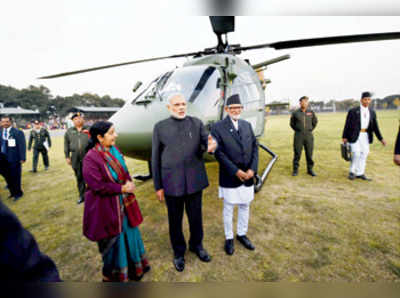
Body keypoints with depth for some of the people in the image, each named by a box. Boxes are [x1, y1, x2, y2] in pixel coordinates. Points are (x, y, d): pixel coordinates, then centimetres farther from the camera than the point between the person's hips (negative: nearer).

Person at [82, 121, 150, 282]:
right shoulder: (91, 158, -22)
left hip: (124, 203, 7)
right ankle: (115, 274, 38)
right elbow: (97, 186, -22)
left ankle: (134, 268, 45)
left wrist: (129, 182, -7)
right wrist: (121, 188, -17)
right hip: (107, 207, -7)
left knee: (129, 234, 21)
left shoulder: (114, 150, -1)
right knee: (113, 241, 12)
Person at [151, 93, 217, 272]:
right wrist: (158, 186, 0)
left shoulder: (197, 123, 2)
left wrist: (211, 146, -30)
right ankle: (179, 252, 40)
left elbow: (206, 143, -5)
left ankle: (196, 245, 45)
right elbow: (155, 158, 0)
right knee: (175, 220, 15)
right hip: (171, 182, -1)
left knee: (195, 217, 17)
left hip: (194, 180, 2)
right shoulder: (160, 127, -1)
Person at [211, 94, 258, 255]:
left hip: (248, 176, 5)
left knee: (245, 206, 19)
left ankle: (242, 234, 40)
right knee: (228, 209, 12)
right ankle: (229, 238, 33)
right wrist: (236, 171, -18)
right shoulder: (218, 127, -9)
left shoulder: (247, 125, 6)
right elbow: (219, 153, -15)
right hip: (230, 177, -4)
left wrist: (252, 169, -9)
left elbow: (255, 147, 4)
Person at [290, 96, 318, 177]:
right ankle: (295, 170, 11)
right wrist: (297, 130, 7)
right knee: (297, 153, 0)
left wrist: (311, 129, 11)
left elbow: (315, 122, 20)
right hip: (298, 136, -2)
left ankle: (310, 169, 19)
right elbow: (292, 123, 13)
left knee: (309, 153, 6)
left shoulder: (311, 112, 5)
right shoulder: (295, 113, 0)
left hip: (309, 135, 2)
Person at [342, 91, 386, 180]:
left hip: (365, 136, 5)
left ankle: (360, 173, 16)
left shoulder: (372, 112, 8)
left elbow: (375, 126, 11)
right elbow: (347, 125, -5)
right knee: (356, 153, -9)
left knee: (364, 154, 6)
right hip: (354, 135, -5)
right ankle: (352, 172, 9)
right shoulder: (353, 111, -6)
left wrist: (381, 138, 8)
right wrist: (344, 137, -8)